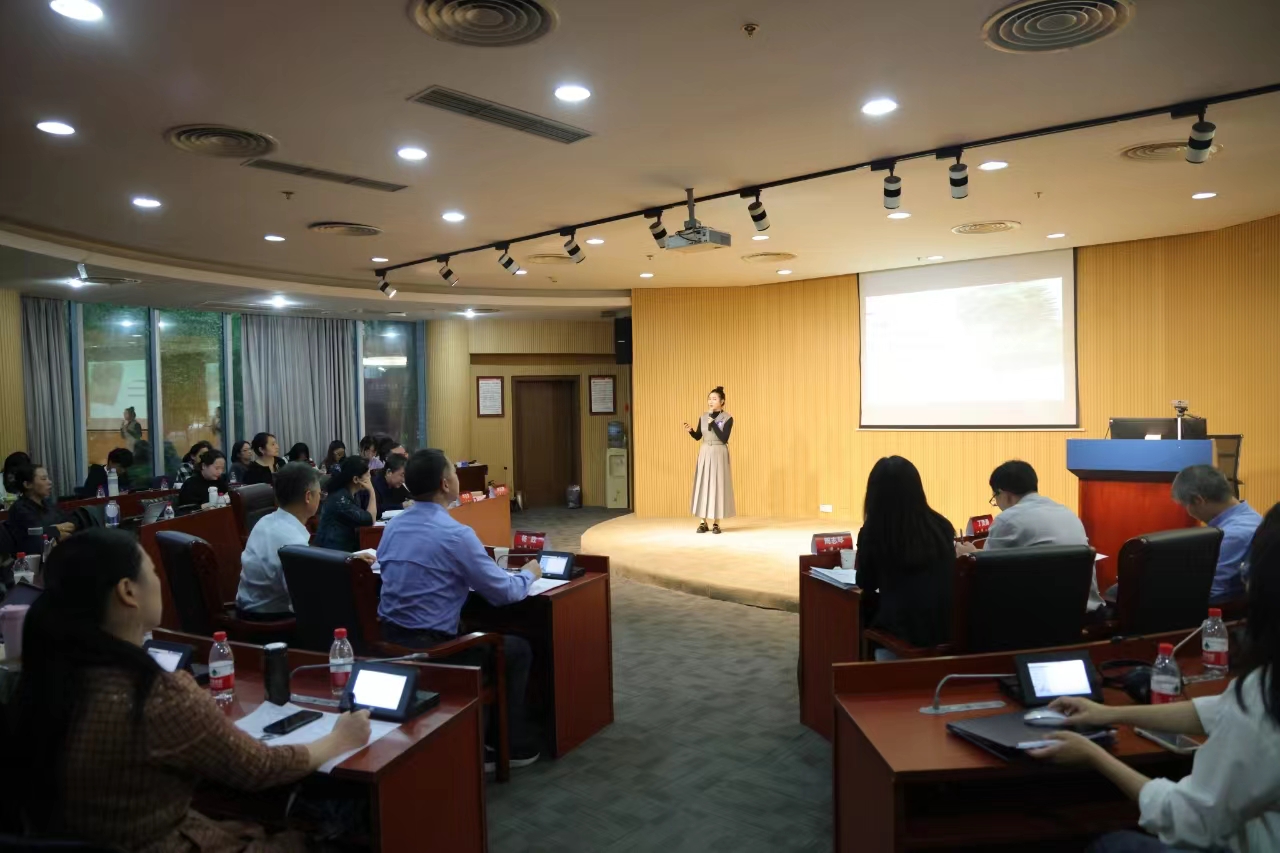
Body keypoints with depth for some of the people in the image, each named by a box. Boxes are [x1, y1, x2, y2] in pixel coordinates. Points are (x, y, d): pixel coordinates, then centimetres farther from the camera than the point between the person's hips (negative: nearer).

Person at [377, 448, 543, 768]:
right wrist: (528, 574, 10)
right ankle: (512, 746, 22)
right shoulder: (455, 534, -18)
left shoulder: (393, 526, 5)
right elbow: (504, 593, -10)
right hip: (429, 646, -8)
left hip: (389, 640, 8)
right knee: (518, 649, 12)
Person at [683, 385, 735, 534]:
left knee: (717, 485, -3)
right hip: (705, 453, 4)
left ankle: (716, 523, 5)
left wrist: (713, 423, -19)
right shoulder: (703, 417, 6)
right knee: (703, 484, 2)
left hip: (719, 454, -4)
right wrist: (690, 430, -8)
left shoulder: (727, 418, -7)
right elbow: (698, 437, 11)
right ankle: (703, 522, 9)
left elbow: (724, 439, -15)